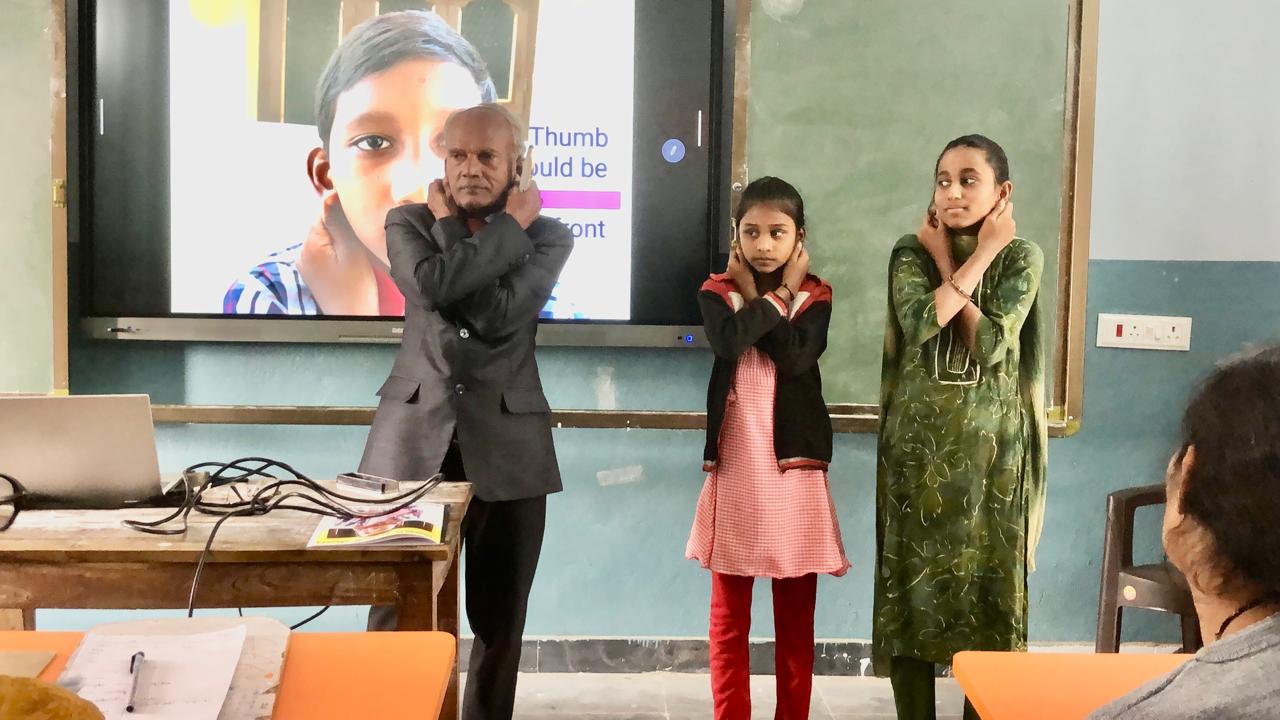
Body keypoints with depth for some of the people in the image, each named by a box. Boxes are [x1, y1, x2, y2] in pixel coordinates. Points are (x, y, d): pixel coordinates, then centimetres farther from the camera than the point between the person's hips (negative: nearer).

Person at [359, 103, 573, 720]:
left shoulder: (547, 236, 4)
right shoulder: (408, 222, 7)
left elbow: (499, 313, -15)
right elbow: (434, 284, -16)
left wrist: (449, 225, -4)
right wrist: (507, 228, -8)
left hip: (507, 444, 0)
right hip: (413, 436, 0)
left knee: (499, 618, 7)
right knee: (395, 612, 0)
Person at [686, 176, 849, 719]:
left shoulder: (815, 295, 5)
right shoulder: (717, 291, 4)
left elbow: (797, 357, -15)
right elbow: (729, 341, -19)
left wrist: (766, 294, -8)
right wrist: (774, 295, -9)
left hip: (793, 461, 0)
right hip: (735, 462, 0)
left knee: (796, 614, 7)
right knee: (728, 614, 6)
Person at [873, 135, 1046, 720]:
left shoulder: (1022, 257, -1)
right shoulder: (911, 252, 2)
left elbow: (990, 345, -15)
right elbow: (921, 321, -18)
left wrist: (948, 263, -9)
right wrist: (979, 255, -12)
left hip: (990, 447, -1)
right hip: (917, 442, 1)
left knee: (986, 582, 3)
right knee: (911, 582, 3)